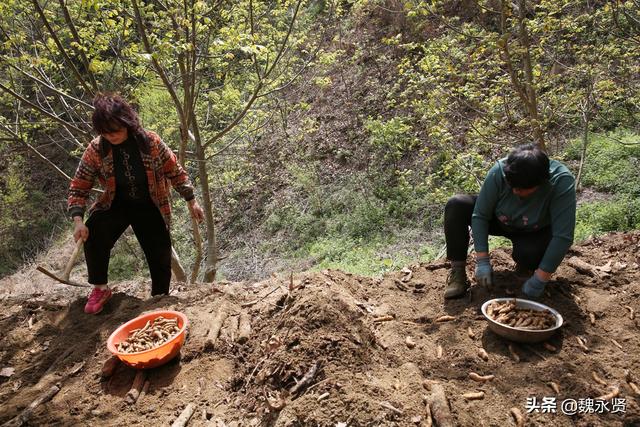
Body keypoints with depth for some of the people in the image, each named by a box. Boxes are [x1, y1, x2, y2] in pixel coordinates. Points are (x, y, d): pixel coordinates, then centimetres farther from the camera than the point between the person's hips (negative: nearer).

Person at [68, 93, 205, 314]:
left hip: (149, 206, 0)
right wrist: (78, 221, -25)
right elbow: (79, 187, -11)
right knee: (93, 234, -28)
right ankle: (100, 289, -6)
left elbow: (175, 172, -7)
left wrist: (192, 202, -3)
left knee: (161, 257, 0)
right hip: (116, 205, 0)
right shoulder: (96, 150, -16)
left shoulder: (151, 142, -19)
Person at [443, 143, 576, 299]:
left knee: (530, 252, -36)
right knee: (456, 205, -23)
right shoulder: (499, 171, -30)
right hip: (501, 221, 2)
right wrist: (482, 261, -30)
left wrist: (540, 280, -33)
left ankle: (526, 268, 2)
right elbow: (479, 215, -26)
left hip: (536, 232, -2)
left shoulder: (561, 182, -35)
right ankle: (457, 271, -18)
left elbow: (563, 237, -35)